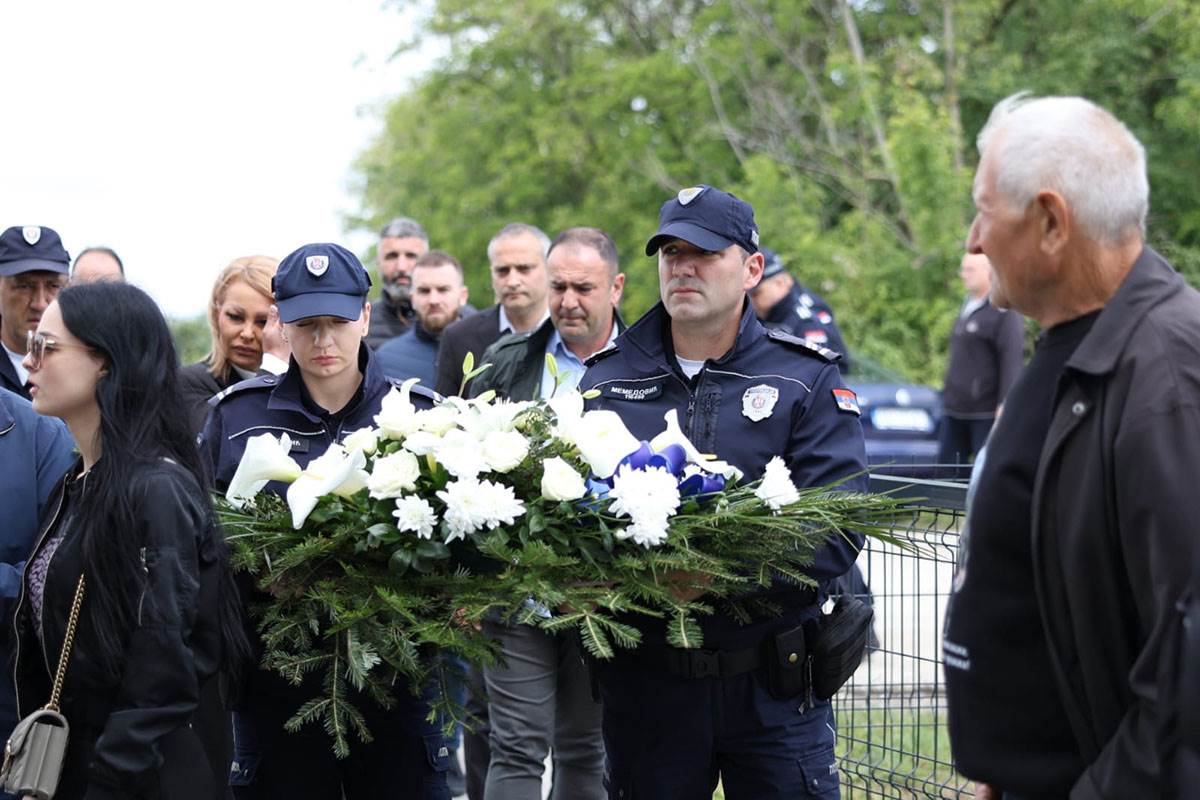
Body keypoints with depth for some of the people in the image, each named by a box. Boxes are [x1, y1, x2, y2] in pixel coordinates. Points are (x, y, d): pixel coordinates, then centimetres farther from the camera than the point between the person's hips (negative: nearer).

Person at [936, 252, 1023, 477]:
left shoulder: (1004, 313, -11)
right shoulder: (968, 307, 18)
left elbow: (1012, 360, -18)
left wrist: (1004, 405, -23)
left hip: (986, 414, -9)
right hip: (955, 411, 9)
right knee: (947, 466, 7)